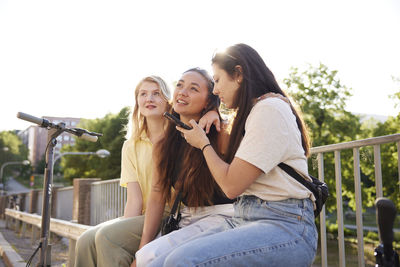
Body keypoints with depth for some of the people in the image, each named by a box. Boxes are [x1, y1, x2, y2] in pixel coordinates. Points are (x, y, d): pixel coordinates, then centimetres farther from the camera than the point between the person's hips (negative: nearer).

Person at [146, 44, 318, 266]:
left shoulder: (270, 109, -10)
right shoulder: (253, 113, 22)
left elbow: (232, 185, -14)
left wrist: (203, 143, 2)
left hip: (283, 224, -9)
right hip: (245, 220, 9)